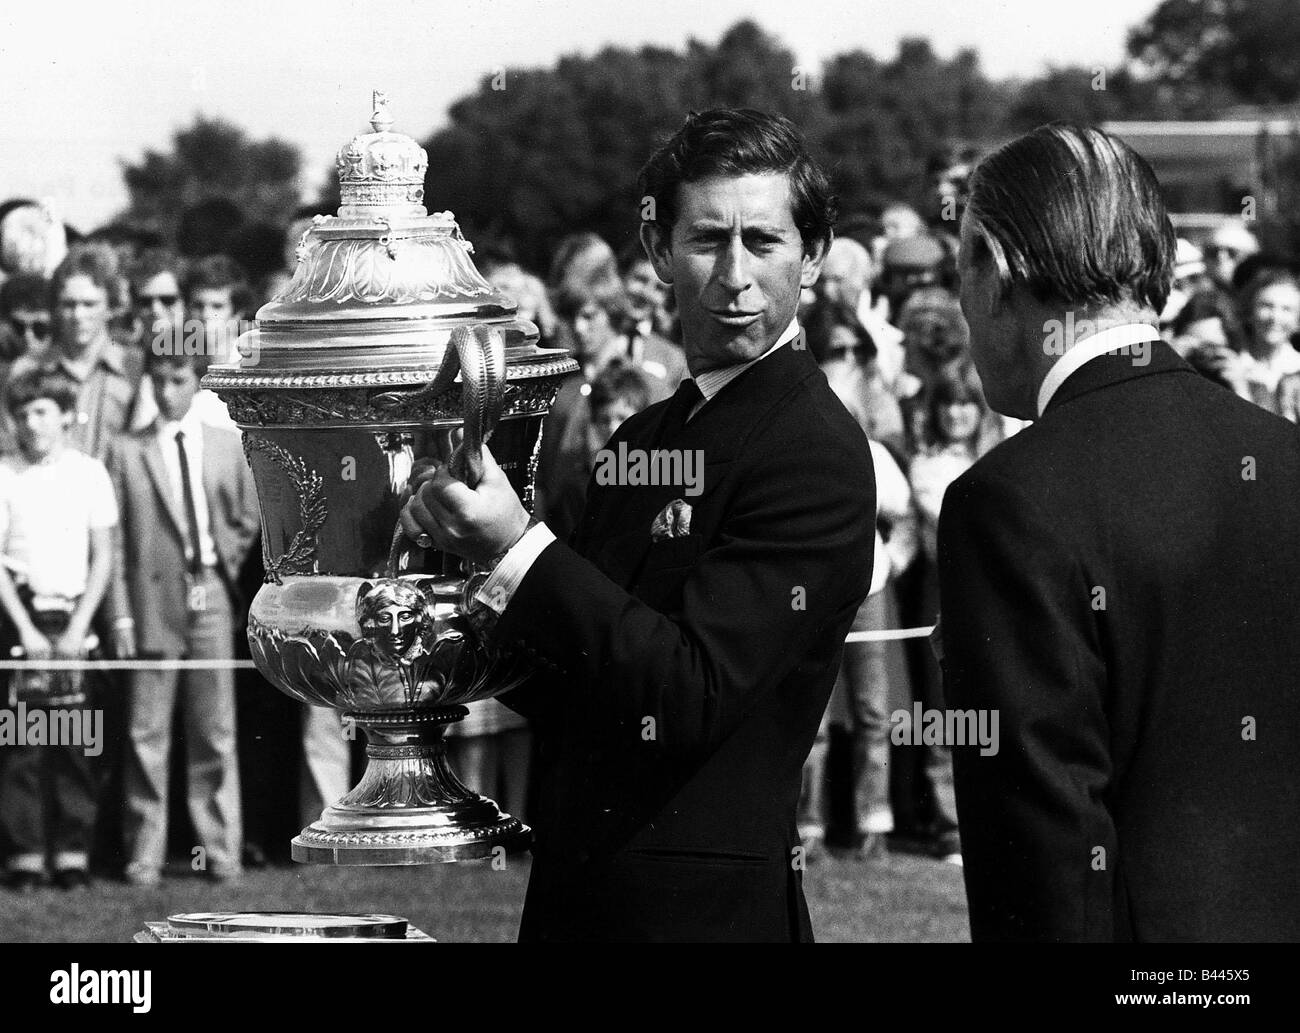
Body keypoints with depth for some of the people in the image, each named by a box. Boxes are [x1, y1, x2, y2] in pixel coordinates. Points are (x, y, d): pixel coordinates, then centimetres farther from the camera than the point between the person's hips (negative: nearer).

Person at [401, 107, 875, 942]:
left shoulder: (815, 450, -13)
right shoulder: (643, 439, 13)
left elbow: (693, 692, -21)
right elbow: (578, 701, 14)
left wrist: (519, 552, -24)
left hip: (705, 904, -8)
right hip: (576, 891, 8)